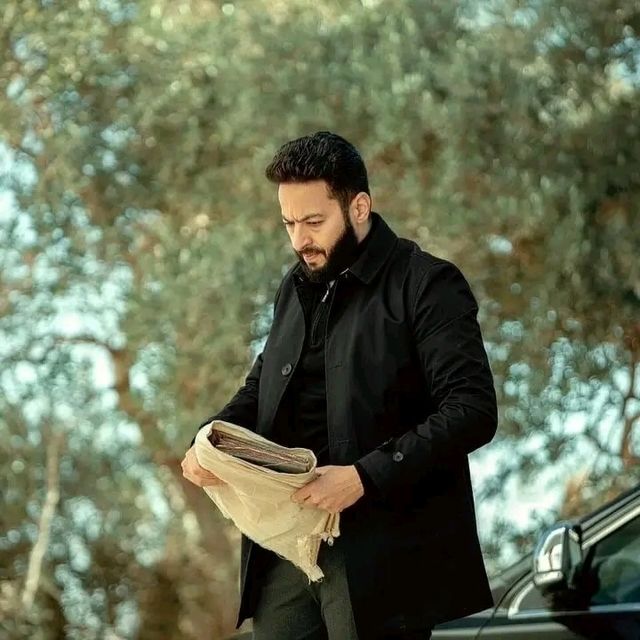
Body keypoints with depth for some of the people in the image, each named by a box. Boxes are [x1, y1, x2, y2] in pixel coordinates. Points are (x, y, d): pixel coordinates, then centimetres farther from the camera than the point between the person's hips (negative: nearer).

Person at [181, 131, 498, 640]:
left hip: (380, 558, -6)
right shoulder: (295, 288, 18)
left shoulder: (427, 285, -6)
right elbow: (262, 387, 28)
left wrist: (366, 476, -22)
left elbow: (473, 409, -14)